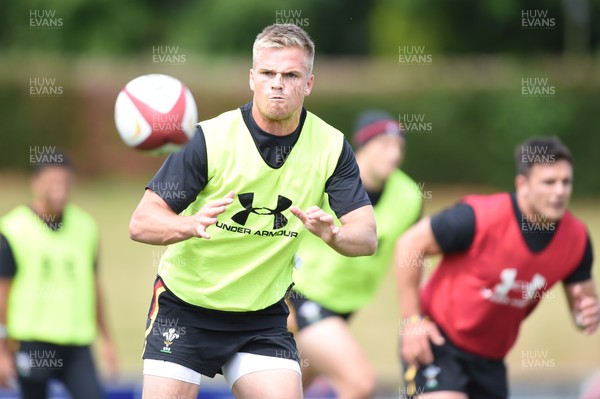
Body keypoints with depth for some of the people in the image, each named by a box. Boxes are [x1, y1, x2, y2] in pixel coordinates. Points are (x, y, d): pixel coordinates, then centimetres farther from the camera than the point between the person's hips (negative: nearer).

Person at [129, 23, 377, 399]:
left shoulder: (331, 146, -7)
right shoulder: (209, 138, -16)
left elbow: (367, 237, -11)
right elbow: (141, 223, -17)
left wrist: (333, 233, -34)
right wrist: (192, 225, -39)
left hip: (263, 316, 2)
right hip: (184, 307, -2)